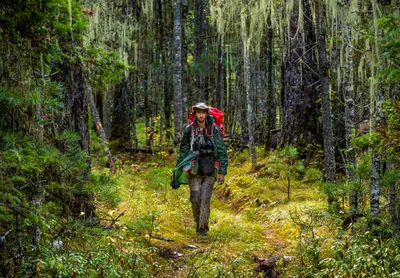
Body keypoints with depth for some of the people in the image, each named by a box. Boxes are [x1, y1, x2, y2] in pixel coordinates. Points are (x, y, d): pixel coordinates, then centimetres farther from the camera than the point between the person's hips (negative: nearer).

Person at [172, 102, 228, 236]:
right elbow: (183, 150, 9)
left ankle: (203, 228, 0)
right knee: (195, 199, 0)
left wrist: (222, 172, -4)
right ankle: (198, 222, 22)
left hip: (210, 171, -2)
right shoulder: (189, 129, 0)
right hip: (194, 170, 2)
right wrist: (178, 170, 7)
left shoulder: (214, 129, -5)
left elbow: (222, 152, -2)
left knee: (205, 199, -8)